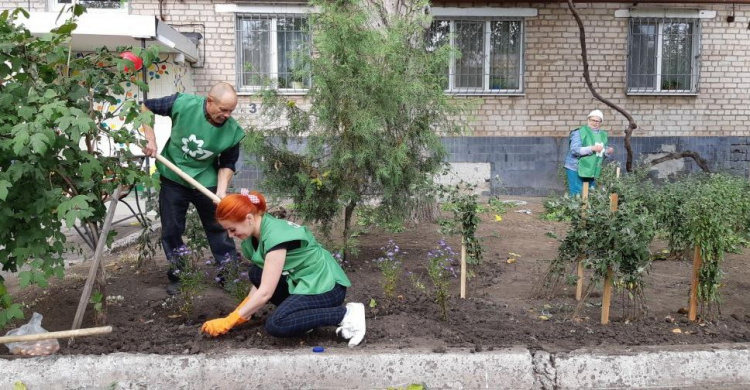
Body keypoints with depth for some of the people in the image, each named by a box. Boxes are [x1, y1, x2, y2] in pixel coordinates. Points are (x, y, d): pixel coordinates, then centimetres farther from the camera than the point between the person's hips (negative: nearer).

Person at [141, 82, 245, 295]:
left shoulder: (232, 131, -19)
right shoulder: (183, 104, -22)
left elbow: (227, 164, -6)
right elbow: (146, 107, -7)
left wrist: (221, 191, -20)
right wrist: (150, 139, -14)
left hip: (206, 182, 0)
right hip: (173, 179, 0)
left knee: (219, 227, 6)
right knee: (172, 229, 9)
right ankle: (176, 276, 26)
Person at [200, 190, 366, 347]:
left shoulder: (275, 236, -25)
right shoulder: (257, 232, 2)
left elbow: (265, 292, -25)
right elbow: (259, 283, 6)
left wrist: (228, 322, -17)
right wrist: (239, 313, -2)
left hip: (326, 286, -9)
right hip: (303, 281, 9)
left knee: (275, 325, -22)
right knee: (256, 273, -4)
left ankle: (346, 314, -13)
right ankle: (305, 312, 4)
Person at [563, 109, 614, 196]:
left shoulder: (603, 135, 11)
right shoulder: (579, 132, -11)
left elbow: (603, 152, 19)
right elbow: (574, 150, -22)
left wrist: (608, 151, -4)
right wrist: (592, 148, -28)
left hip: (592, 171, 7)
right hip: (576, 169, -7)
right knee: (576, 195, -7)